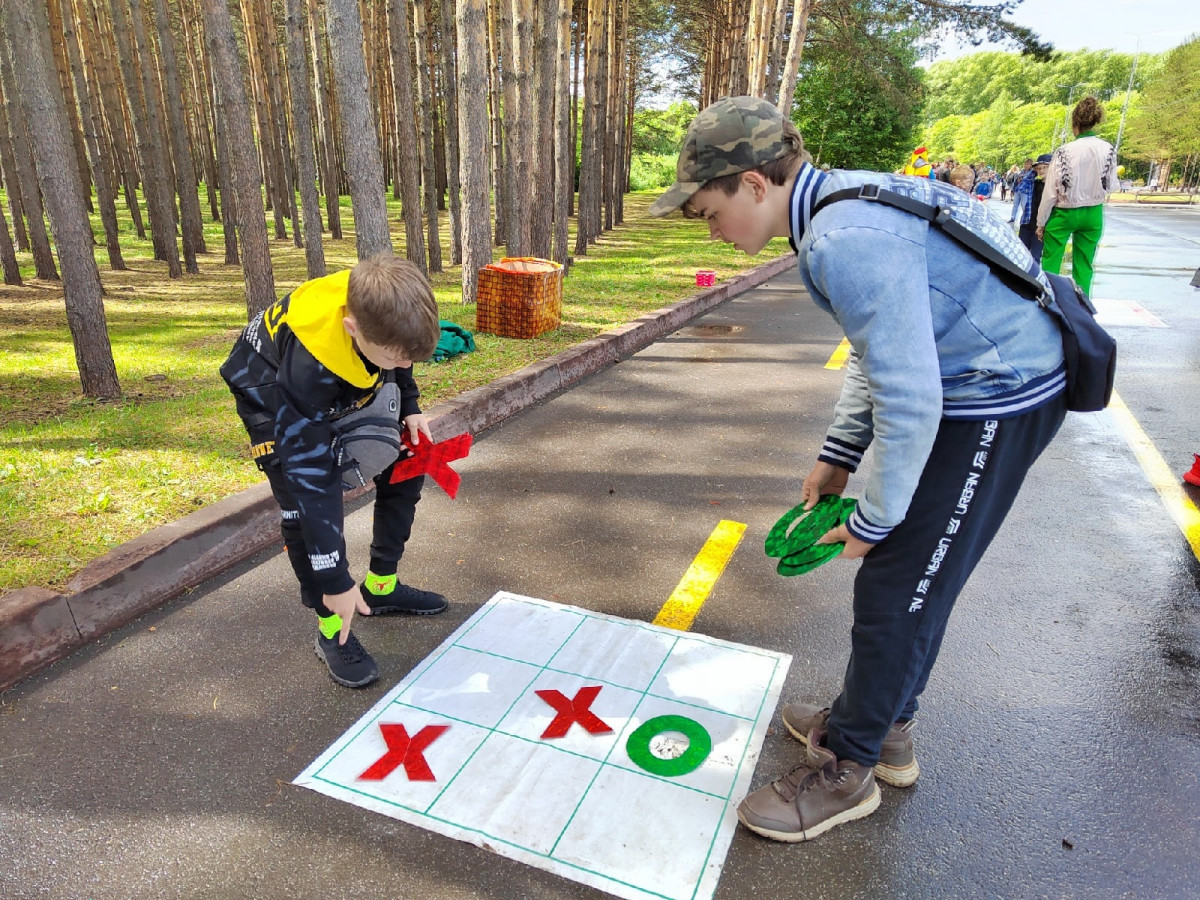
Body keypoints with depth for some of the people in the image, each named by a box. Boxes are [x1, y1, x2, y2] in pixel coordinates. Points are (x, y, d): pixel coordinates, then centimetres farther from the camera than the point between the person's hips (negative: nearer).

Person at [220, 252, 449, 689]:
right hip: (275, 398, -6)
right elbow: (309, 475, -39)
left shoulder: (383, 312, -30)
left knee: (404, 467, 2)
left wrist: (410, 409, -13)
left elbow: (399, 361, -1)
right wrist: (335, 581, -35)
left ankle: (382, 585, 19)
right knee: (305, 503, -20)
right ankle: (331, 628, -1)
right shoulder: (308, 361, -44)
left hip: (349, 391, 6)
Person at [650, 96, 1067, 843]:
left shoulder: (846, 245, -27)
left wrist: (874, 521, -13)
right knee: (913, 580, 19)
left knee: (895, 594, 0)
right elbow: (879, 349, 14)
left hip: (996, 403, -10)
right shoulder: (846, 198, 6)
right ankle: (883, 728, 38)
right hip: (1000, 382, 10)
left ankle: (846, 771, 19)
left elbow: (910, 402, -27)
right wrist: (837, 458, 14)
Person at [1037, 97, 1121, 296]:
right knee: (1084, 265, 11)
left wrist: (1041, 222, -4)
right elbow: (1111, 186, 4)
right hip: (1093, 214, 4)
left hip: (1064, 213, -4)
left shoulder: (1065, 151, -15)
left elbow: (1051, 191, -13)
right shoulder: (1108, 150, -4)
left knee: (1050, 262, 6)